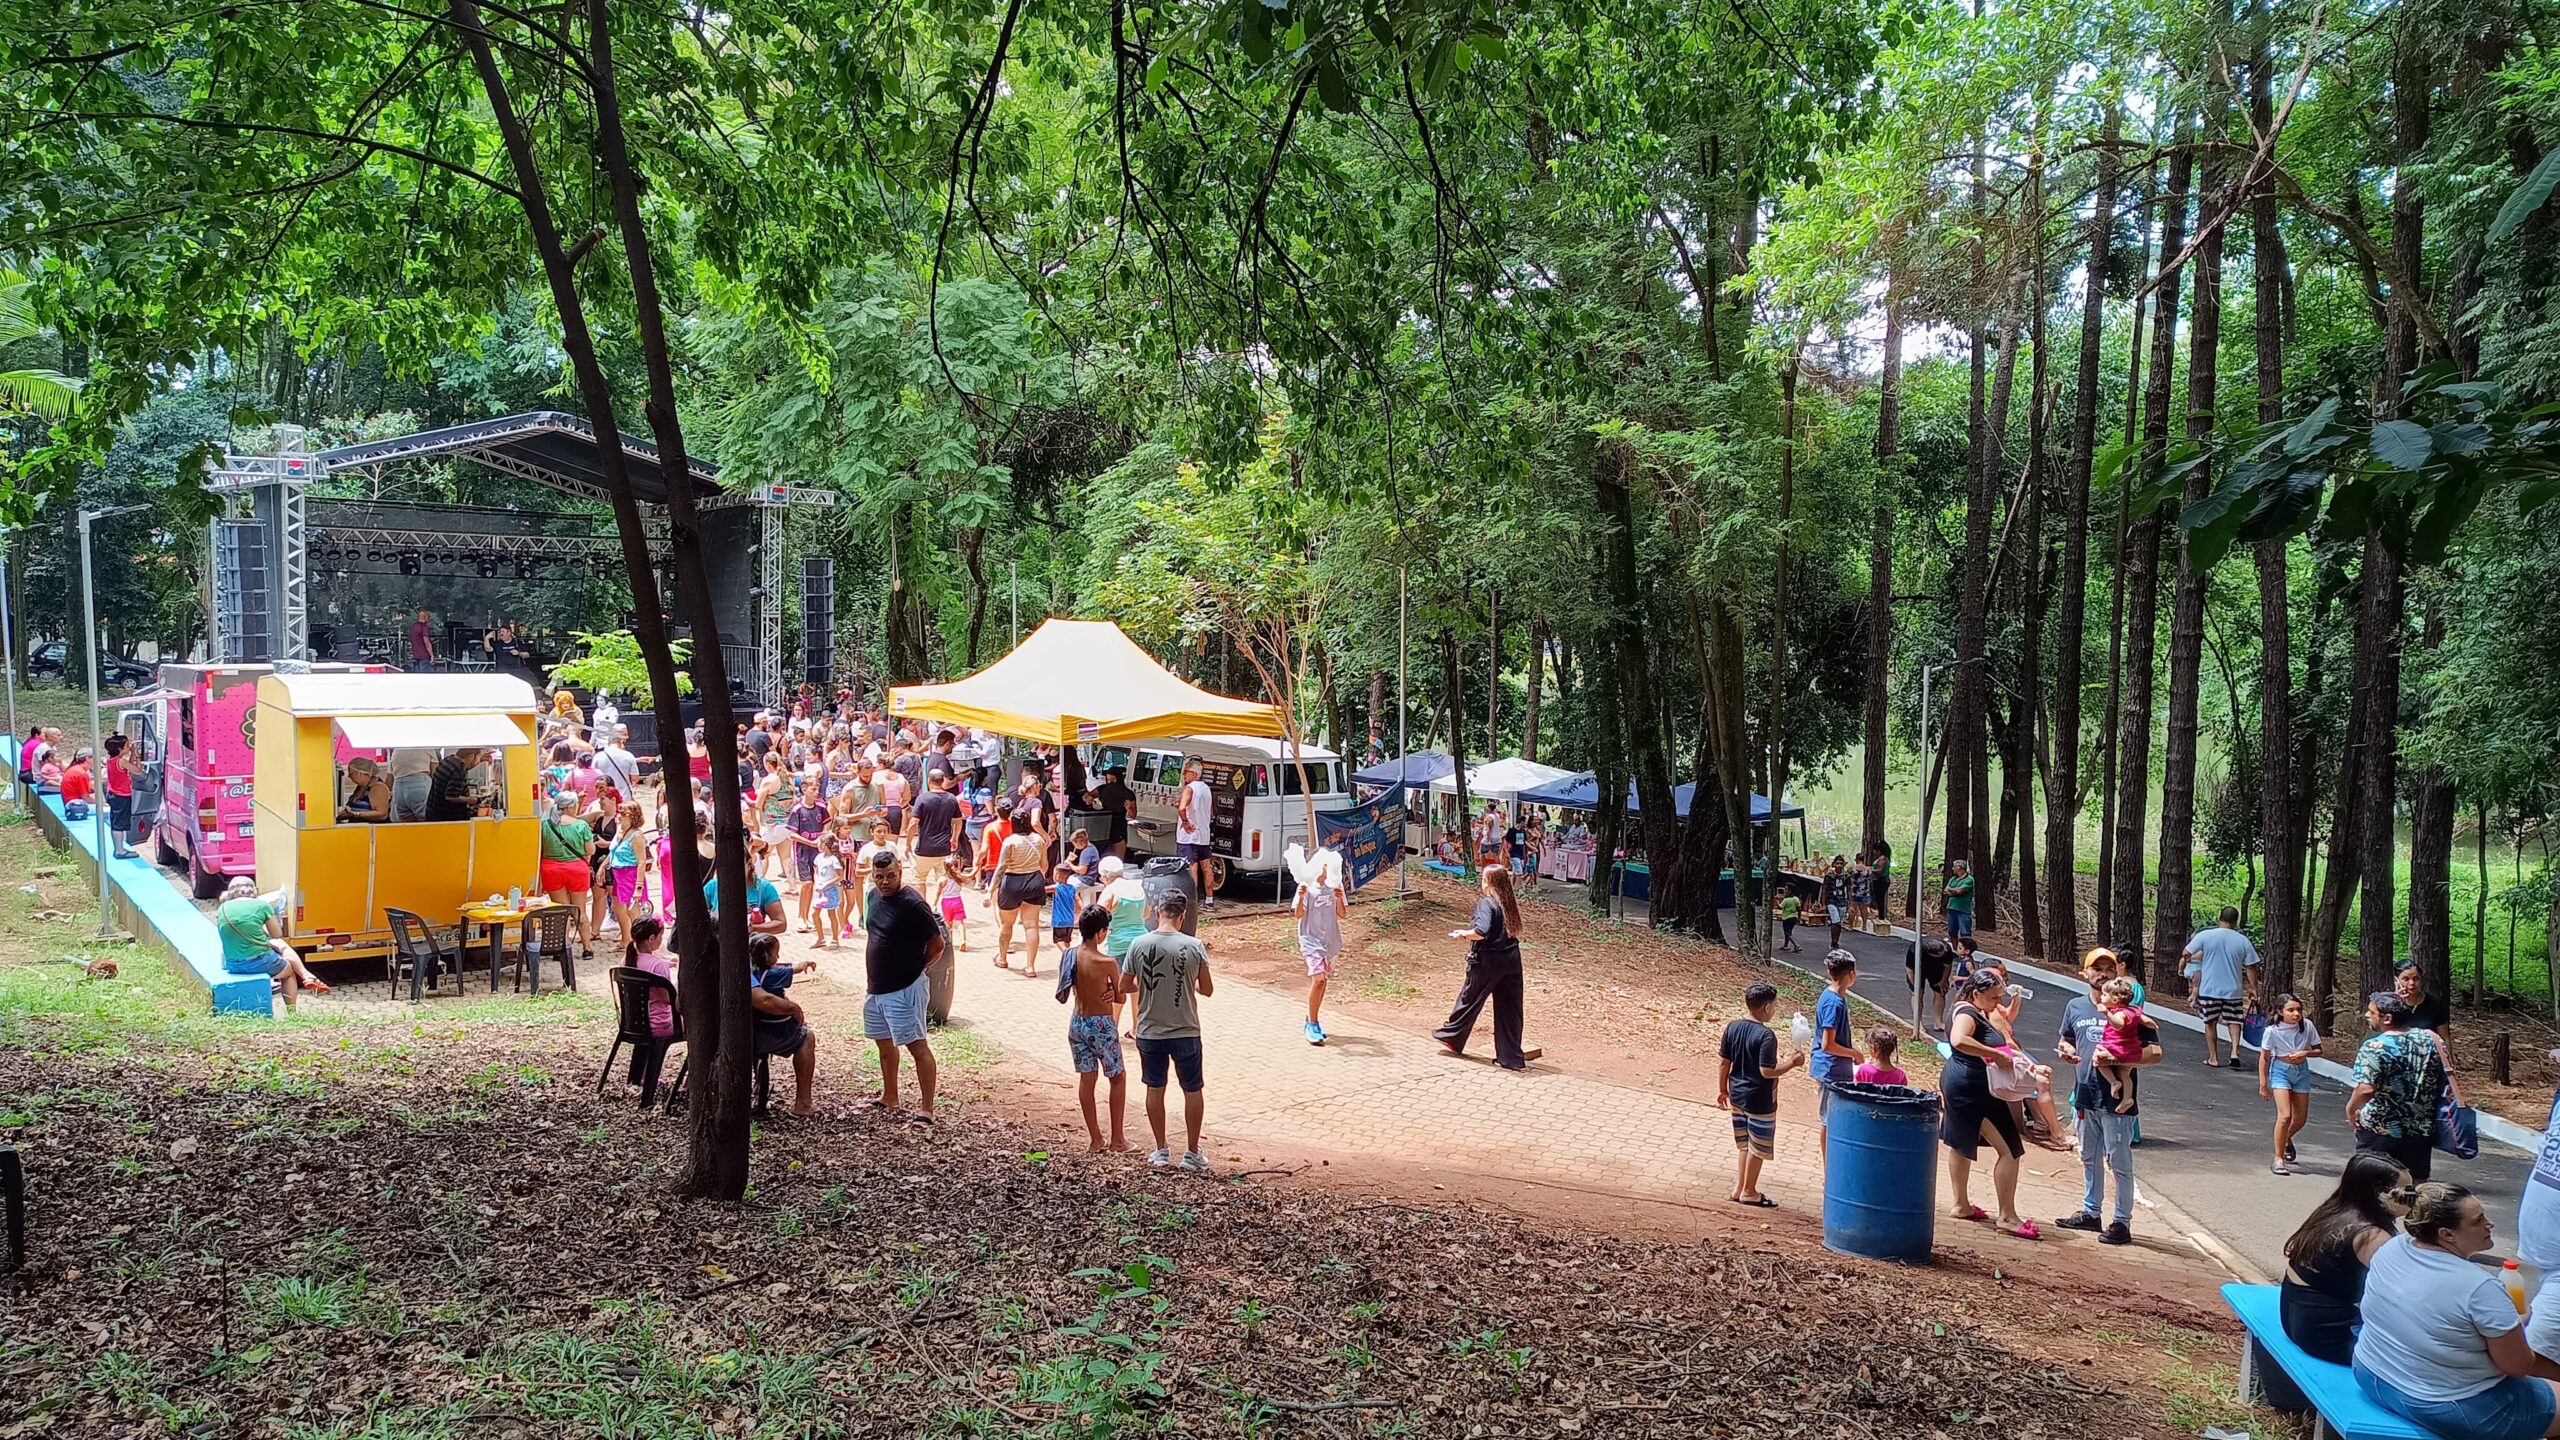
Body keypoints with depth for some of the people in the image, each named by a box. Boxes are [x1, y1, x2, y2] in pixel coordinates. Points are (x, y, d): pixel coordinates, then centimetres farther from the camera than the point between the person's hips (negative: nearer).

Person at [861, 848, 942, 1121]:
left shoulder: (913, 904, -19)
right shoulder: (874, 896, 6)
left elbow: (937, 945, -14)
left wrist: (913, 968, -1)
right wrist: (870, 976, 15)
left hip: (905, 989, -9)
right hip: (876, 987, 9)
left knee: (917, 1046, -8)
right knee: (885, 1043, 20)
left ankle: (926, 1110, -7)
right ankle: (890, 1100, 35)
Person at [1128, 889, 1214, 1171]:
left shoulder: (1139, 944, -9)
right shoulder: (1194, 946, -12)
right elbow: (1207, 990, -2)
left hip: (1149, 1031, 1)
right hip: (1185, 1032, -1)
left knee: (1155, 1089, 17)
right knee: (1192, 1091, 15)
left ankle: (1161, 1152, 25)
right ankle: (1192, 1153, 21)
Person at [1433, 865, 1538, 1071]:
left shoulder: (1486, 903, -15)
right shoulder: (1510, 903, 8)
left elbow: (1482, 931, -28)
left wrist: (1464, 934, -9)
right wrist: (1471, 933, 14)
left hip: (1487, 961, -6)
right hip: (1511, 961, 6)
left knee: (1470, 1000, 14)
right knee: (1508, 1009, 7)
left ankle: (1450, 1037, 33)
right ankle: (1511, 1057, 9)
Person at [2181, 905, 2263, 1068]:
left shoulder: (2205, 936, -8)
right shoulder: (2243, 941, -2)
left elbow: (2186, 954, -6)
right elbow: (2250, 969, 1)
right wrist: (2254, 990, 10)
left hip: (2209, 989, -1)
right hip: (2234, 990, 1)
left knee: (2210, 1023, 11)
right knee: (2234, 1022, 15)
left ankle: (2213, 1058, 14)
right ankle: (2235, 1052, -2)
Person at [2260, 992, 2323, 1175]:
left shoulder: (2307, 1026, -10)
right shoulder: (2272, 1031, -17)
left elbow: (2318, 1050, 2)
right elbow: (2264, 1057, -7)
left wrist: (2305, 1053, -20)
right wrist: (2263, 1083, -6)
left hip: (2301, 1071, 4)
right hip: (2280, 1070, -4)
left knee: (2301, 1119, 11)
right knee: (2285, 1115, -15)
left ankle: (2287, 1139, 45)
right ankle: (2279, 1159, -5)